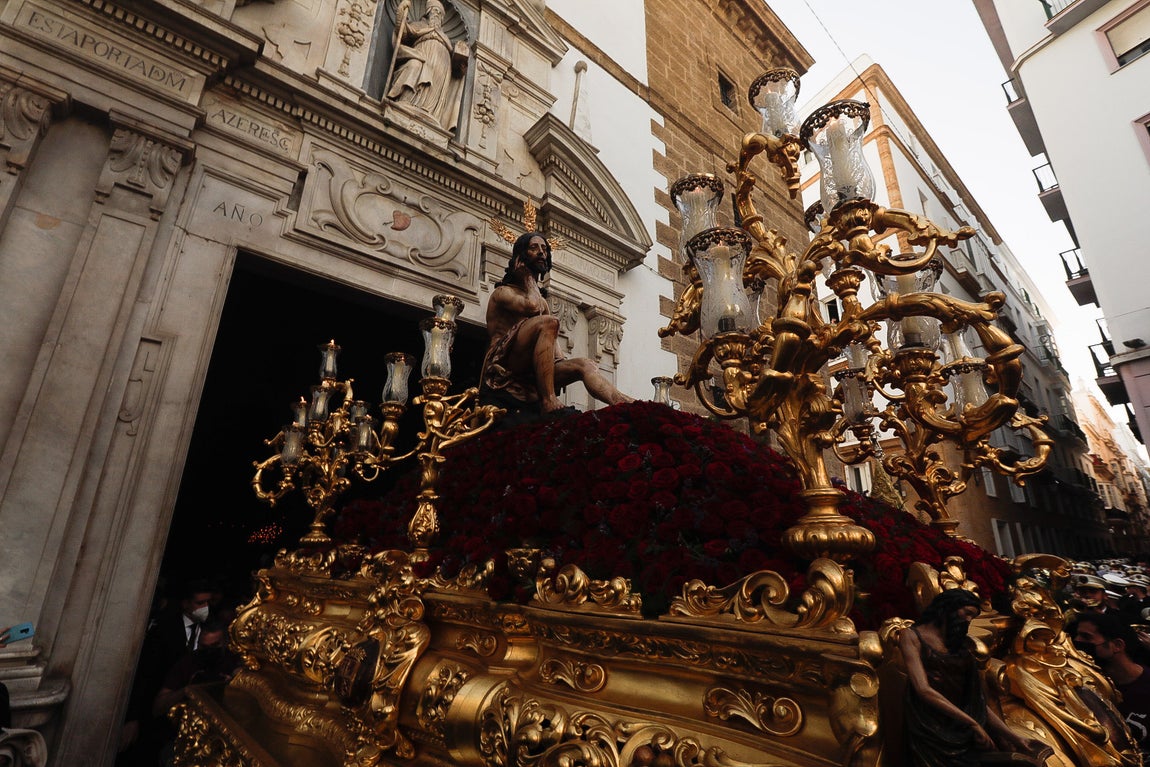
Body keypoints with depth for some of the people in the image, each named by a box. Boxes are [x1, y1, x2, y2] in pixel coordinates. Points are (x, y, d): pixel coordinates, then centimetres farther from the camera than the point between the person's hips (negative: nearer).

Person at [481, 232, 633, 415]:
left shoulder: (543, 301, 27)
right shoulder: (502, 292, 6)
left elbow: (552, 340, 16)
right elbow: (532, 307, -16)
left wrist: (562, 364, -3)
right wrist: (528, 278, 3)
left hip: (531, 372, 6)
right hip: (504, 367, -6)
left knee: (585, 364, -19)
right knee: (549, 322, -29)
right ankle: (548, 402, -39)